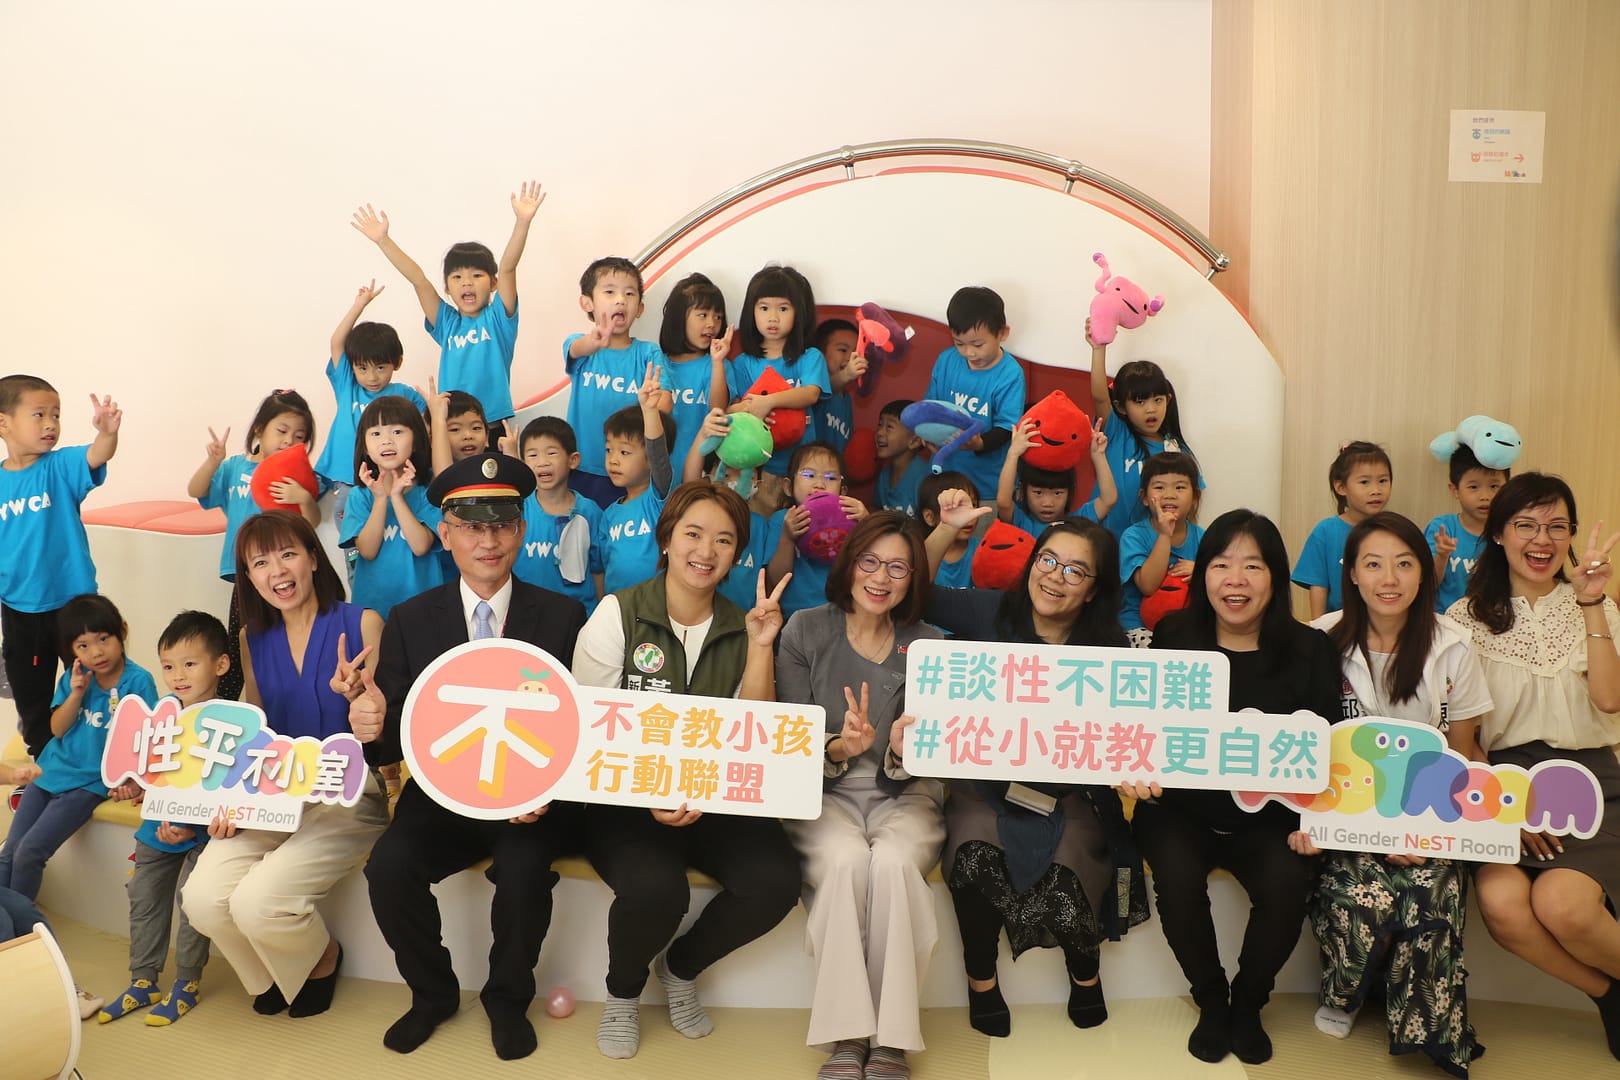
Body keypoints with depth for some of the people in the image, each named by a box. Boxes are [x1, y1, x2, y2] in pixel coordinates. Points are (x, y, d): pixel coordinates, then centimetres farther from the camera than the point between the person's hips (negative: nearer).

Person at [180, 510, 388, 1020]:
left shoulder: (360, 624, -8)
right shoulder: (253, 639, 8)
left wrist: (357, 697, -28)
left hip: (351, 793, -5)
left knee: (257, 902, -22)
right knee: (202, 898, -16)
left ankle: (321, 958, 15)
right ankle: (275, 972, 18)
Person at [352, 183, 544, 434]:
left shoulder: (498, 318, 2)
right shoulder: (447, 323, 10)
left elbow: (508, 268, -10)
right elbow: (418, 280, 2)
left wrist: (523, 221, -20)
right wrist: (383, 240, -5)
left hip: (494, 423, -3)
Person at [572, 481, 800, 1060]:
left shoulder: (743, 627, 6)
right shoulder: (618, 614, -4)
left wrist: (760, 646, -10)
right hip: (624, 797, -3)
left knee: (775, 880, -24)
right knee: (654, 886, -33)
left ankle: (682, 967, 10)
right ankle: (623, 989, 5)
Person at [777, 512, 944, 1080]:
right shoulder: (806, 630, -1)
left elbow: (915, 770, 1)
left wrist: (901, 755, -23)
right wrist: (839, 749, -24)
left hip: (904, 794, 1)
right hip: (823, 796, 0)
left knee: (892, 860, -31)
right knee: (846, 859, -32)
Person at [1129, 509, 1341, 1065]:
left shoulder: (1310, 650, 0)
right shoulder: (1173, 637, 0)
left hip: (1270, 814, 1)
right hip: (1180, 804, 0)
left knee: (1287, 880, -28)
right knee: (1178, 874, -29)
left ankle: (1248, 1002, 5)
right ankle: (1211, 1000, 4)